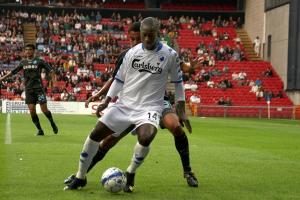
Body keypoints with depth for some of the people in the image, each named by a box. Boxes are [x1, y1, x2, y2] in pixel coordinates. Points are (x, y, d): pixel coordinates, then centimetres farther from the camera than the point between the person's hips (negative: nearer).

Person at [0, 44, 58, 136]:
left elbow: (50, 69, -7)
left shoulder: (39, 61, -1)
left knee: (44, 109, -6)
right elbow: (13, 71, 20)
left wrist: (53, 73, -27)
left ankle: (52, 123, 22)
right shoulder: (23, 62, 11)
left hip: (38, 88, -4)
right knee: (32, 110, -4)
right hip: (28, 89, 4)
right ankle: (40, 130, 6)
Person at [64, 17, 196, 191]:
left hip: (150, 106, -4)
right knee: (95, 134, -4)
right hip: (124, 104, 4)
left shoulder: (170, 55, -5)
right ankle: (80, 177, 14)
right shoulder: (132, 52, 4)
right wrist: (106, 101, 10)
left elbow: (178, 82, 6)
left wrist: (182, 111, 5)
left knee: (145, 138, -33)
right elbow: (119, 79, 15)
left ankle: (130, 174, -4)